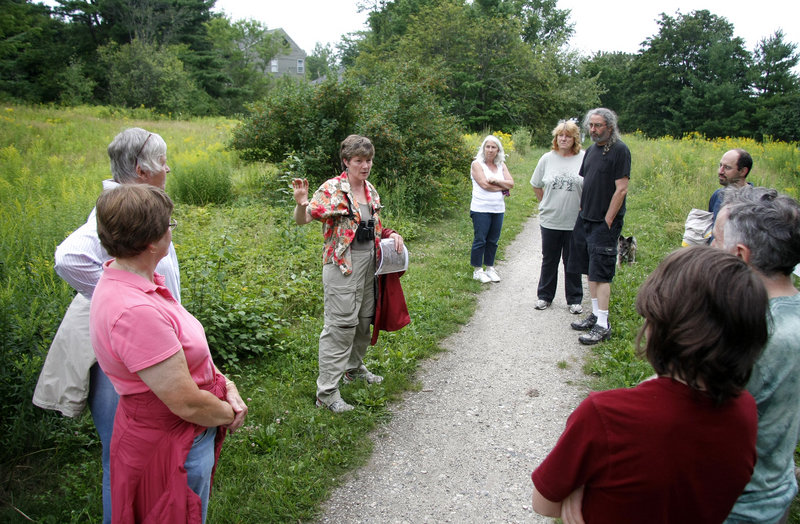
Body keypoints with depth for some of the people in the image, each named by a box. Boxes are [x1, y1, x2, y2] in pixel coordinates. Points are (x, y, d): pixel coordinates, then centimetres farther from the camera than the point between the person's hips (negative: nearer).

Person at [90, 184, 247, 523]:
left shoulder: (126, 279, -2)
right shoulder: (135, 311, -34)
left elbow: (188, 350, 6)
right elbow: (187, 403, -28)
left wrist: (227, 386, -4)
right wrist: (229, 414, -10)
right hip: (170, 444, -9)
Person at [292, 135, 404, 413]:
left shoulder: (370, 190, 9)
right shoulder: (332, 189, -13)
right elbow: (302, 220, -21)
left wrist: (392, 234, 4)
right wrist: (301, 203, -42)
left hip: (369, 262, 8)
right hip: (343, 265, -7)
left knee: (364, 318, 18)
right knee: (341, 324, -7)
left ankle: (354, 367, 41)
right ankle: (327, 392, 1)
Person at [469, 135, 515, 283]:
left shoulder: (501, 165, 13)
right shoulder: (477, 164, -4)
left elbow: (511, 183, 3)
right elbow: (485, 184, -15)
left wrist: (496, 180, -13)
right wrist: (503, 187, -6)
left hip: (498, 209, 5)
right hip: (481, 209, -5)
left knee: (493, 240, 10)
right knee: (480, 240, -1)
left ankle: (490, 268, 22)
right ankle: (477, 271, 9)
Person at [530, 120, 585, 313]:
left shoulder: (584, 158, -6)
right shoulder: (547, 159, 2)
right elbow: (536, 185, 14)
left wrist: (585, 208, -3)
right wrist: (546, 203, 10)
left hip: (575, 222, -2)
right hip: (550, 220, 2)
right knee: (549, 260, 13)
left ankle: (574, 300, 22)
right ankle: (545, 296, 27)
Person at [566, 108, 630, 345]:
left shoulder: (619, 150, -11)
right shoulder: (591, 150, 13)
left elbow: (621, 189, -14)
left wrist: (607, 221, -14)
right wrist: (582, 210, 11)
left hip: (605, 222, -8)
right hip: (585, 219, 8)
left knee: (601, 273, -7)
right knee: (591, 271, 13)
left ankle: (603, 325, 0)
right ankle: (595, 314, 25)